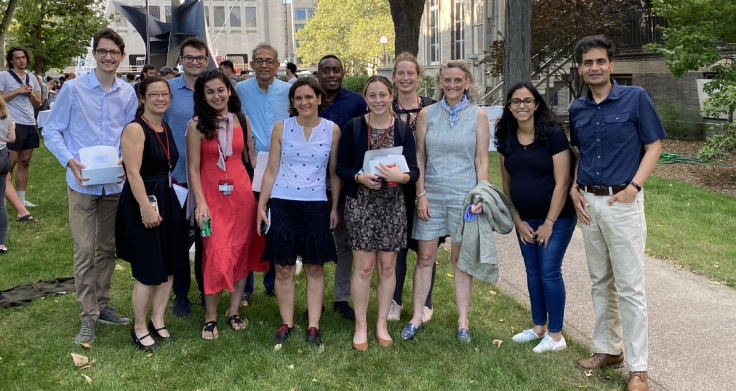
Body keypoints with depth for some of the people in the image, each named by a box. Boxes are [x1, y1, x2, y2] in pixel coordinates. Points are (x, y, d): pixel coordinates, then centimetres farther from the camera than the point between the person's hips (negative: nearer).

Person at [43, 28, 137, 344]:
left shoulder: (128, 94, 4)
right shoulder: (73, 89, -4)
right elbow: (51, 130, 0)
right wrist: (70, 161, -16)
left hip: (115, 184, 3)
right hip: (82, 183, -3)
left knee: (107, 248, 13)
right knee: (84, 250, -2)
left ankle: (102, 304, 27)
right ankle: (89, 316, 8)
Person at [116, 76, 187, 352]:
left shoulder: (166, 128, 11)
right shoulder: (135, 129, -13)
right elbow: (133, 173, -20)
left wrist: (167, 200, 13)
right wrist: (147, 208, -25)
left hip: (168, 200, 8)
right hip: (142, 204, -8)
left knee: (169, 267, 12)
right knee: (149, 273, -1)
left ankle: (157, 322, 27)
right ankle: (139, 328, 18)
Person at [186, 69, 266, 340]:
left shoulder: (242, 120, 7)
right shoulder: (197, 125, -3)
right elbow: (193, 168, -5)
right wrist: (200, 202, -13)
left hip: (242, 191, 4)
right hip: (212, 194, -3)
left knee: (242, 252, 7)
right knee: (217, 254, -8)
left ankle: (234, 311, 21)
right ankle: (210, 317, 8)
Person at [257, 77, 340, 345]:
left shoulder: (332, 130, 2)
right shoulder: (281, 128, 2)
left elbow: (334, 172, 7)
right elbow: (271, 170, 5)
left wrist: (335, 207, 4)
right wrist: (261, 205, 3)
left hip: (316, 205, 0)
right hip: (283, 203, 0)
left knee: (315, 268, 6)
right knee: (283, 268, 4)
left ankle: (313, 326, 15)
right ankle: (287, 323, 19)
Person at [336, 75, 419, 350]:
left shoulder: (403, 130, 2)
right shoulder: (353, 127, 0)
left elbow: (414, 171, 0)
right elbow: (341, 167, 1)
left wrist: (399, 176, -21)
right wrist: (359, 178, -18)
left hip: (392, 204, 2)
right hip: (360, 204, -1)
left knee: (387, 266, 8)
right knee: (364, 267, 2)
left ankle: (382, 323, 25)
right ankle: (360, 325, 17)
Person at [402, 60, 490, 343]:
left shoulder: (478, 115, 2)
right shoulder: (427, 114, 4)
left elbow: (482, 160, 1)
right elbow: (419, 157, 4)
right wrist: (421, 194, -3)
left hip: (464, 195, -1)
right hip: (431, 194, 1)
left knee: (461, 258, 7)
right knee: (425, 257, 5)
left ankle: (463, 321, 18)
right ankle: (417, 317, 16)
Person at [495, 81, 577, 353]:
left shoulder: (553, 134, -14)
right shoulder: (506, 139, 2)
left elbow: (562, 182, -15)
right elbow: (507, 183, 7)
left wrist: (549, 223, -14)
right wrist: (517, 221, 2)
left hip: (556, 217, -5)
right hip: (525, 220, 5)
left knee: (549, 272, -3)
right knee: (533, 272, 13)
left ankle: (556, 335, 11)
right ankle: (539, 327, 28)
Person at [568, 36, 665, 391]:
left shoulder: (635, 98, -5)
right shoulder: (577, 109, 9)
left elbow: (654, 145, -3)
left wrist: (634, 186, -15)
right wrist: (574, 189, 3)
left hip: (622, 202, -5)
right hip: (588, 203, 5)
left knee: (629, 287, -3)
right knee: (600, 281, 14)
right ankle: (608, 349, 27)